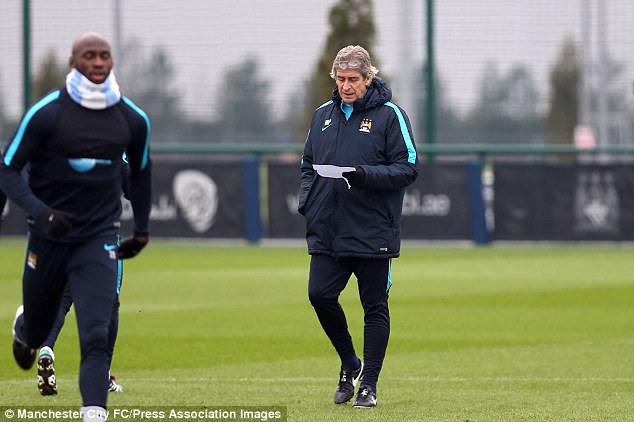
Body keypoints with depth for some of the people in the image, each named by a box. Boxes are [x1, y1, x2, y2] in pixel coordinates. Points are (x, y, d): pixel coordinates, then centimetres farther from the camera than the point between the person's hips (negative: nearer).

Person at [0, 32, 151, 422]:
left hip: (99, 239, 1)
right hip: (49, 238, -1)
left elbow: (140, 170, 19)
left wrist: (142, 228, 21)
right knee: (38, 330, 17)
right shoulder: (46, 113, -11)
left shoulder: (133, 119, 0)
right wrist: (40, 211, -23)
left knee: (97, 337, -17)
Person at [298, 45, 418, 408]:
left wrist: (365, 175, -21)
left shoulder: (389, 115, -3)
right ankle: (350, 364, 18)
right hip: (327, 230, 4)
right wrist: (306, 201, 5)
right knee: (320, 295, -4)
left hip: (372, 233, -4)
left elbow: (408, 168, -7)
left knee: (375, 307, 1)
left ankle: (369, 384, 9)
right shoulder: (323, 115, 13)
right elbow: (308, 164, 22)